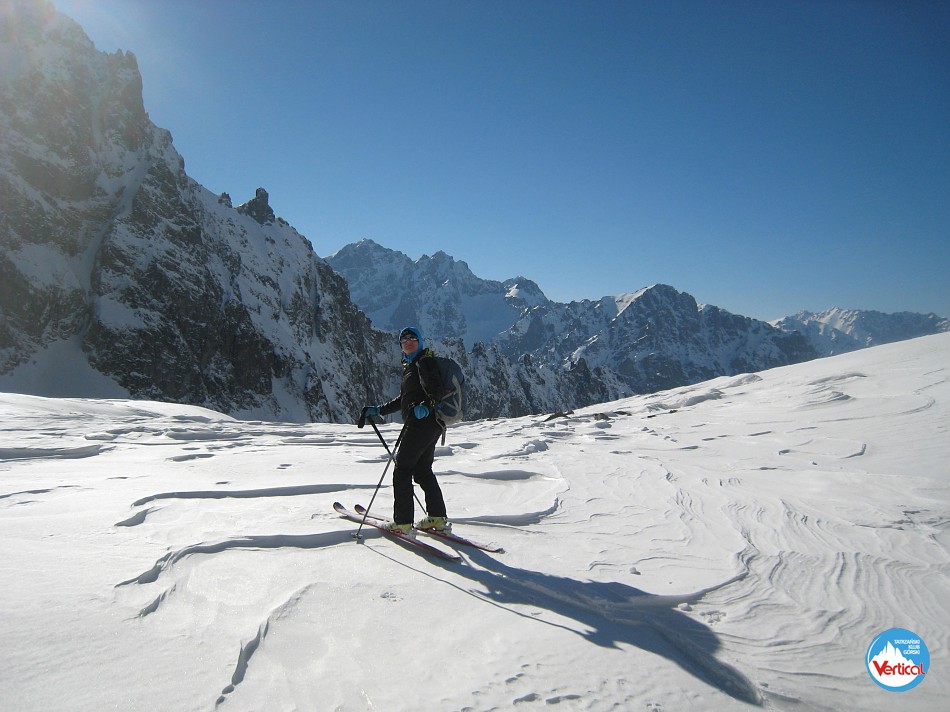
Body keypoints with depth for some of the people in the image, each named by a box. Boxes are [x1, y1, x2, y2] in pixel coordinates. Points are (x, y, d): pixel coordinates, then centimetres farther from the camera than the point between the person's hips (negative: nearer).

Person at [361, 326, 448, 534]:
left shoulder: (425, 362, -8)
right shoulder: (411, 366, 22)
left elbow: (435, 390, -22)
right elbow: (403, 399, 28)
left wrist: (426, 406, -40)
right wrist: (378, 410, 27)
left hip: (422, 422, -10)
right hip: (432, 425, 10)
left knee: (402, 469, -3)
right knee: (422, 470, 15)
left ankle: (403, 522, 0)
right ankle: (437, 517, 18)